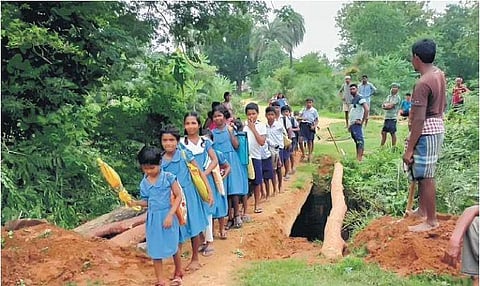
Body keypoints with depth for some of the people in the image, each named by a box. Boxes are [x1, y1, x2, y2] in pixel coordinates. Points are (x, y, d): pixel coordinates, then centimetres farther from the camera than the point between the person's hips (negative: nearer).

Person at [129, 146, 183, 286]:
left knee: (173, 247, 12)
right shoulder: (144, 183, 1)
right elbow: (146, 201, 9)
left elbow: (178, 196, -11)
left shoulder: (168, 177, -12)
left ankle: (178, 273, 36)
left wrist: (170, 215, -17)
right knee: (156, 250, 9)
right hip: (152, 219, 4)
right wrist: (135, 203, -11)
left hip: (168, 216, -3)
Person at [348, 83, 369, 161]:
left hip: (357, 124, -10)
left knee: (360, 141, -11)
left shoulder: (360, 98, -8)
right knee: (356, 141, 12)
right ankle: (357, 158, 16)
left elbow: (367, 109, -21)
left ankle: (360, 158, -13)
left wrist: (363, 121, -19)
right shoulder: (352, 99, 20)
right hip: (352, 124, 10)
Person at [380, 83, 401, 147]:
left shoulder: (397, 97, -5)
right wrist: (388, 105, -10)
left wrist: (386, 105, 1)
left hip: (392, 118, -7)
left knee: (393, 133, -2)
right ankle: (381, 146, 17)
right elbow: (383, 105, 7)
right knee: (383, 132, 9)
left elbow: (390, 106, -15)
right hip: (386, 117, 7)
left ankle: (393, 147, 6)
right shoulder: (389, 96, 17)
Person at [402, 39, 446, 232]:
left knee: (426, 176, 0)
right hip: (438, 127, 10)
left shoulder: (423, 83, -23)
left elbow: (419, 120, -24)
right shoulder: (439, 74, 7)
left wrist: (409, 149, -20)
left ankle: (431, 221, 11)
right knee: (422, 173, 21)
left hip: (426, 132, -10)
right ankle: (422, 210, 35)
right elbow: (443, 104, 18)